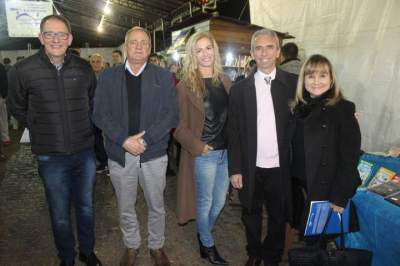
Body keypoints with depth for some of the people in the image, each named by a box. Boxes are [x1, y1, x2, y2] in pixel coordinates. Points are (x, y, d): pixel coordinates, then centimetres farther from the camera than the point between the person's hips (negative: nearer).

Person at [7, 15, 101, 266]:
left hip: (85, 152, 2)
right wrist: (42, 129, 6)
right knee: (60, 214, 12)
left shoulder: (84, 68, -2)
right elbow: (17, 107, 8)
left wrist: (82, 127, 10)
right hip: (51, 156, -2)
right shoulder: (23, 70, -9)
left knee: (86, 207, 17)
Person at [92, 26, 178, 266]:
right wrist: (124, 140, -16)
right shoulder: (108, 77, 4)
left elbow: (172, 115, -5)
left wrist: (144, 139, -16)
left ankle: (157, 246, 37)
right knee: (126, 208, 16)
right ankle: (132, 246, 40)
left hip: (154, 154, 0)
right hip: (120, 154, 1)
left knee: (157, 206, 14)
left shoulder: (164, 77, 2)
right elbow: (100, 114, -3)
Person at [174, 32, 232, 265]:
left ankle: (204, 234, 44)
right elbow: (180, 126, -7)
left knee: (220, 201, 17)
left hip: (227, 151, 5)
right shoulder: (185, 86, -8)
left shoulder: (225, 81, 7)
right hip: (204, 154, -5)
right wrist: (198, 147, -17)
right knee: (205, 202, 11)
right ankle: (208, 246, 35)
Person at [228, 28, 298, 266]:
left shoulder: (294, 84, -2)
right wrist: (235, 169, -4)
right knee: (251, 216, 17)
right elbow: (234, 131, 0)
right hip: (251, 168, 1)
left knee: (278, 217, 15)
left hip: (281, 167, 0)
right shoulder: (240, 89, -1)